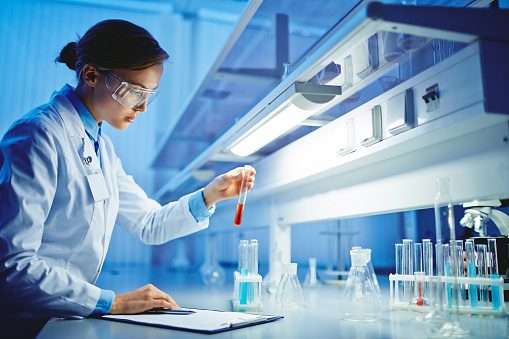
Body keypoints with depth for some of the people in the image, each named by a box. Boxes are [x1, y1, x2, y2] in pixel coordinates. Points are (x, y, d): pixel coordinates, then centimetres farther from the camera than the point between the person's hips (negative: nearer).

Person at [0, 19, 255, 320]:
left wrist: (209, 196, 1)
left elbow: (149, 226, 13)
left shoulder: (101, 147, 11)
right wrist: (112, 302, -21)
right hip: (26, 323, -7)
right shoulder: (39, 137, -16)